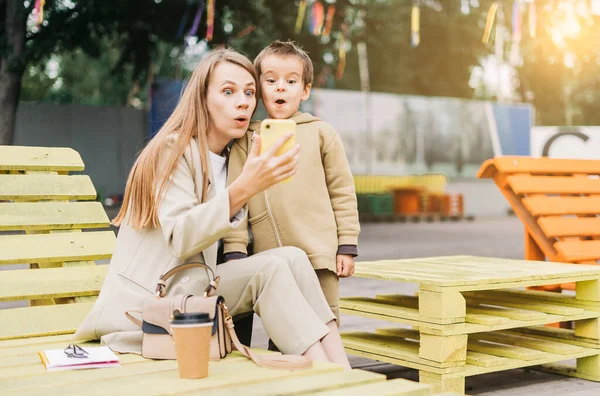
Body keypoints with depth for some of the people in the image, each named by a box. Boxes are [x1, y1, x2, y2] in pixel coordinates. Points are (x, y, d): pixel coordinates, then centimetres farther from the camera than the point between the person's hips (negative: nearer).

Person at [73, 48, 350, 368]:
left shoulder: (229, 160, 15)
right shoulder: (174, 149, -10)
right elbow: (180, 239, -25)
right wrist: (243, 188, -35)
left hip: (196, 287, 7)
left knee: (293, 258, -14)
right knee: (271, 268, -25)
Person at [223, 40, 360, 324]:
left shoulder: (321, 133, 6)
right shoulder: (247, 140, 7)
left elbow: (342, 191, 7)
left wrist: (347, 246, 3)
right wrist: (234, 251, -3)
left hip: (320, 257, 0)